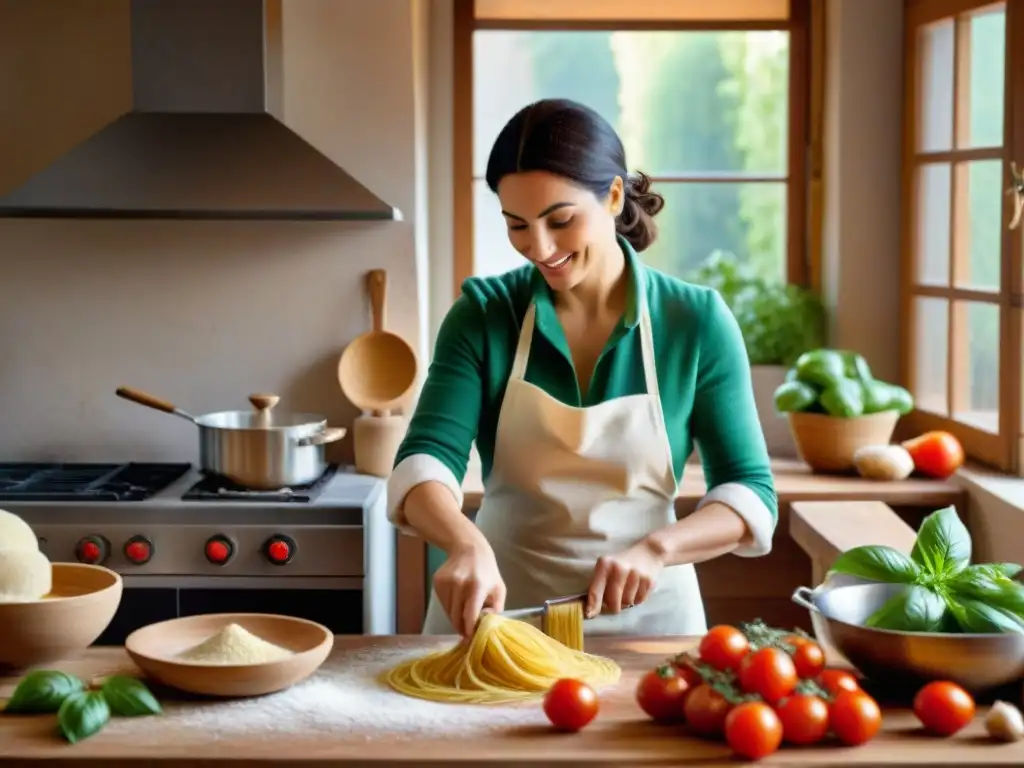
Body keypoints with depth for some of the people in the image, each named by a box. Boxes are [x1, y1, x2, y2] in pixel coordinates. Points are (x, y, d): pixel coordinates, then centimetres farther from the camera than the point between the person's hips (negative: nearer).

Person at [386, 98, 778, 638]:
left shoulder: (696, 322, -4)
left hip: (645, 617, 0)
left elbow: (751, 493, -3)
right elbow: (425, 460, -11)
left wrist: (656, 549, -21)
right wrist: (466, 544, -31)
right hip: (499, 610, 0)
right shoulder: (482, 314, -2)